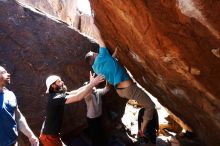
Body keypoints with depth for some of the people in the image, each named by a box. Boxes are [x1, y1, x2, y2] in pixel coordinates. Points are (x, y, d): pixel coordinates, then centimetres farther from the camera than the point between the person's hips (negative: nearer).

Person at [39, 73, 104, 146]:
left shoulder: (60, 94, 4)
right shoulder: (55, 98, -26)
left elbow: (77, 91, 3)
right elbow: (78, 97, -32)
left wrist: (91, 84, -6)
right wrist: (92, 84, -29)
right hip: (49, 136, -9)